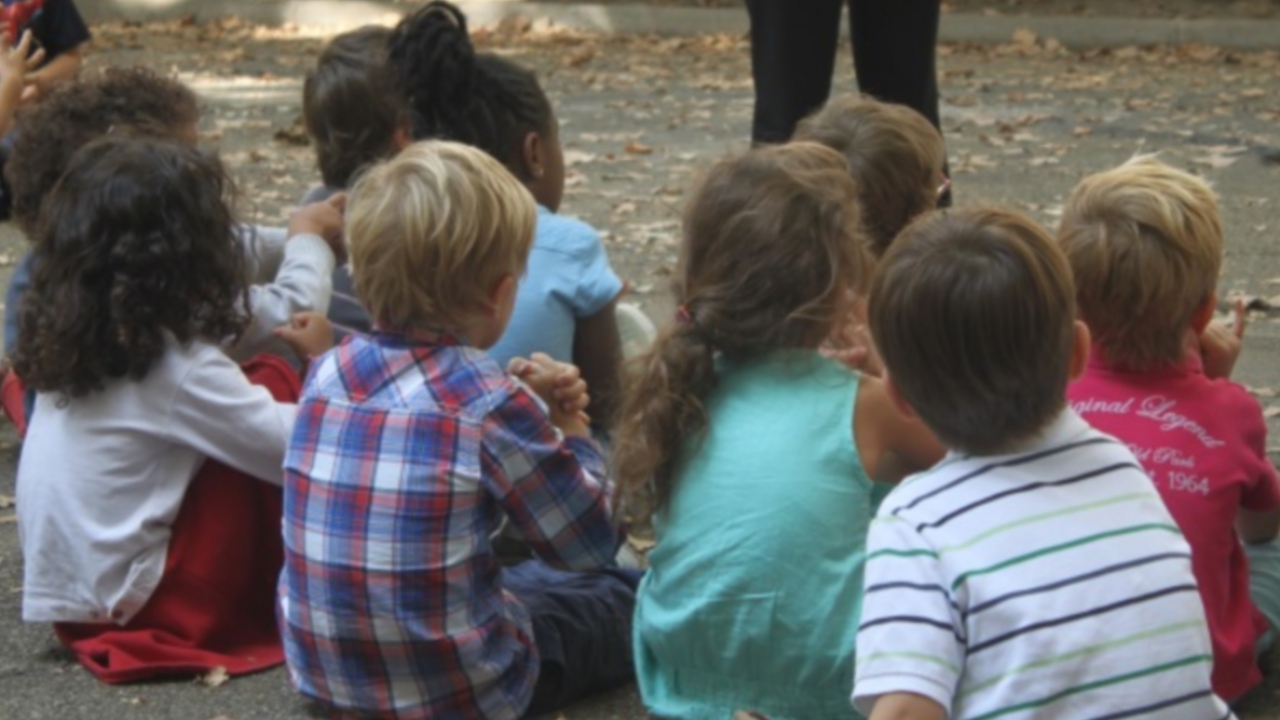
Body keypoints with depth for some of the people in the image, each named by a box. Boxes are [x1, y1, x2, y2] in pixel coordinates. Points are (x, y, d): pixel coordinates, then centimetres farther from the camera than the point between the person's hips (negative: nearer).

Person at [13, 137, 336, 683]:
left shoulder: (69, 336, 2)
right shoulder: (177, 367, -21)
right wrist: (323, 362, 0)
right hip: (139, 607, -8)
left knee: (255, 400, 15)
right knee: (274, 384, -4)